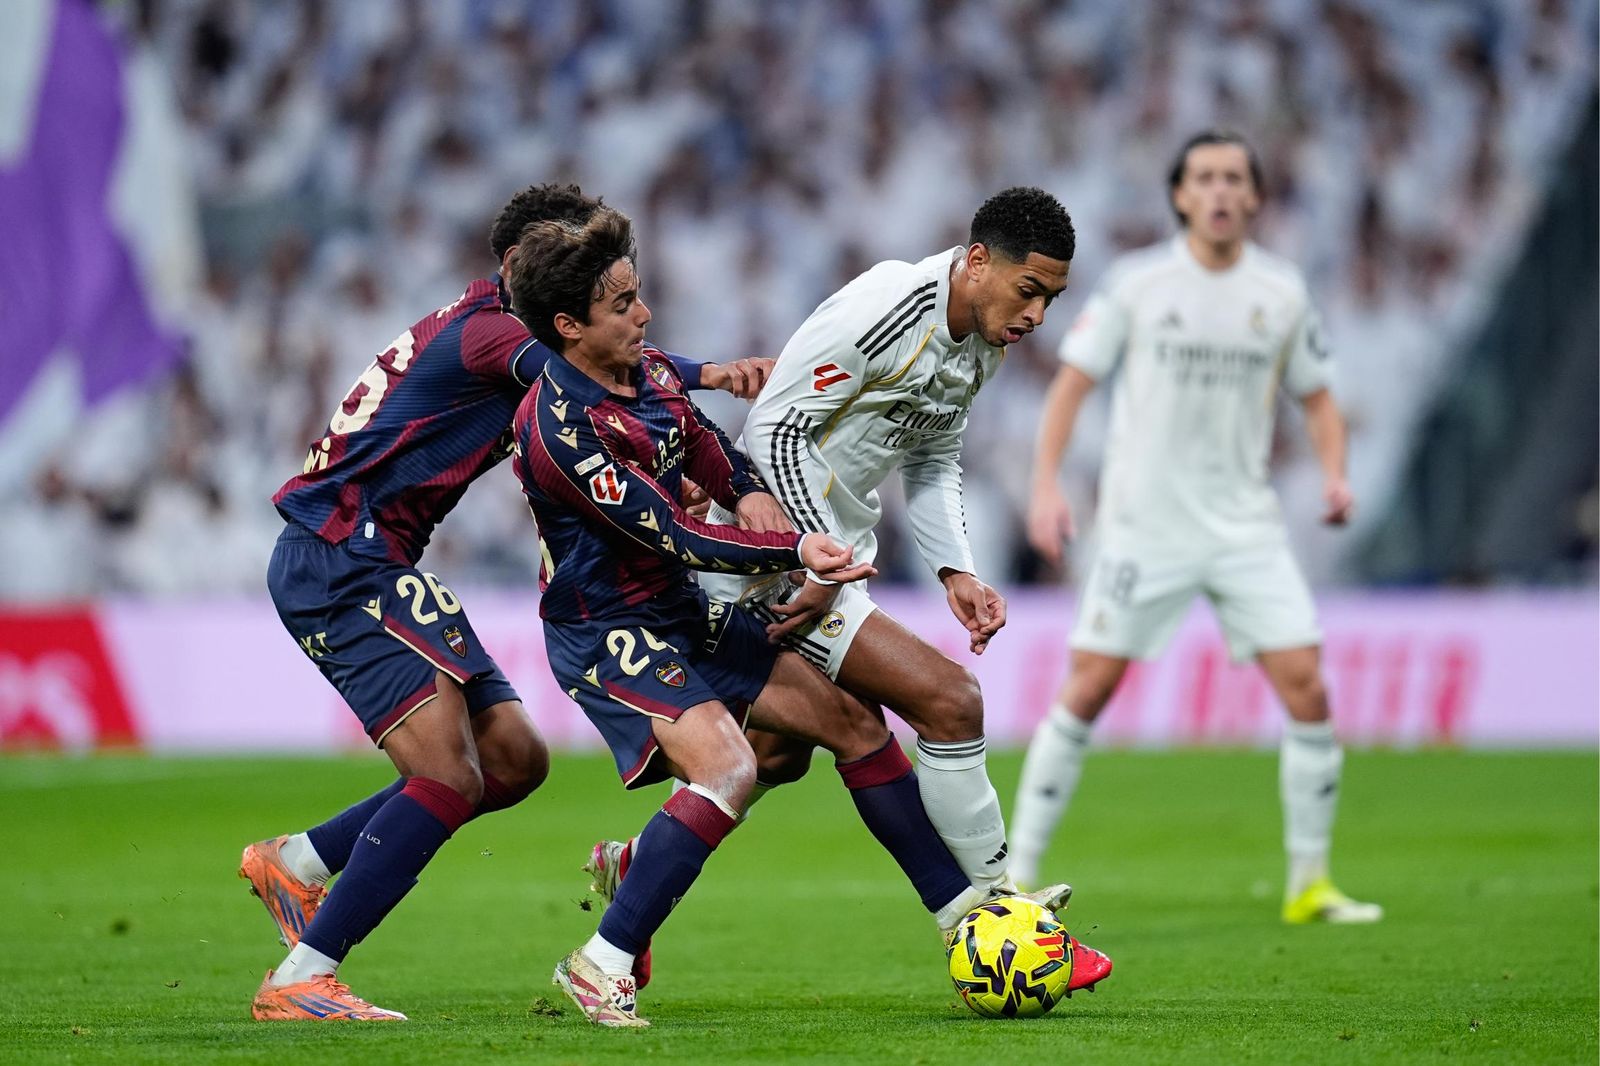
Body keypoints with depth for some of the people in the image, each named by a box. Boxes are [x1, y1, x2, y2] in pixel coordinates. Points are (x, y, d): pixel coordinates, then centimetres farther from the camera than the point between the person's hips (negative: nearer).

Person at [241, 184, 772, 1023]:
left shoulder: (505, 339, 18)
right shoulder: (484, 331, -14)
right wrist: (704, 374, -46)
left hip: (365, 566, 10)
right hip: (338, 559, -10)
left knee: (513, 757, 7)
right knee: (449, 778, -18)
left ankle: (296, 862, 16)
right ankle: (299, 982, -15)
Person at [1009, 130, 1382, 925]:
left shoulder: (1282, 292, 4)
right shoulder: (1136, 282, -4)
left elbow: (1316, 397, 14)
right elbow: (1072, 382, 0)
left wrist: (1334, 474, -5)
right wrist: (1045, 486, -11)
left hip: (1245, 525, 2)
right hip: (1142, 524, -2)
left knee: (1306, 688, -7)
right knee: (1089, 690, -7)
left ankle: (1309, 883, 5)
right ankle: (1017, 874, 2)